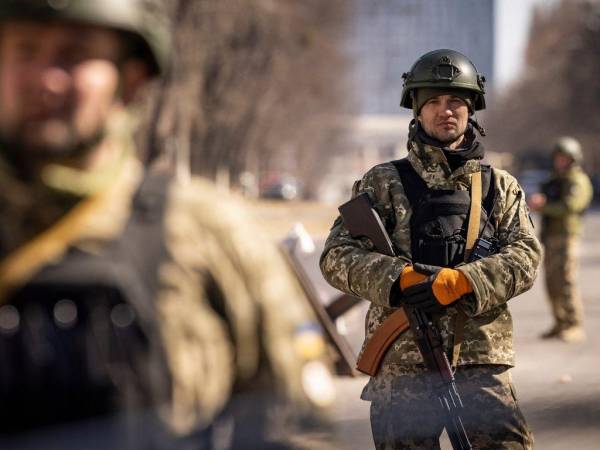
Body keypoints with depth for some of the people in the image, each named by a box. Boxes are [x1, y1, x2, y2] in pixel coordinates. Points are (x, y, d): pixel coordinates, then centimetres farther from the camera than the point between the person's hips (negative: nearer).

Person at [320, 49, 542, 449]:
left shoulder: (501, 187, 14)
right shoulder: (384, 183, 8)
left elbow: (524, 256, 0)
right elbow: (337, 256, 0)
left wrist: (461, 280, -19)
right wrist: (397, 277, -19)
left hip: (482, 361, 1)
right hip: (403, 360, -1)